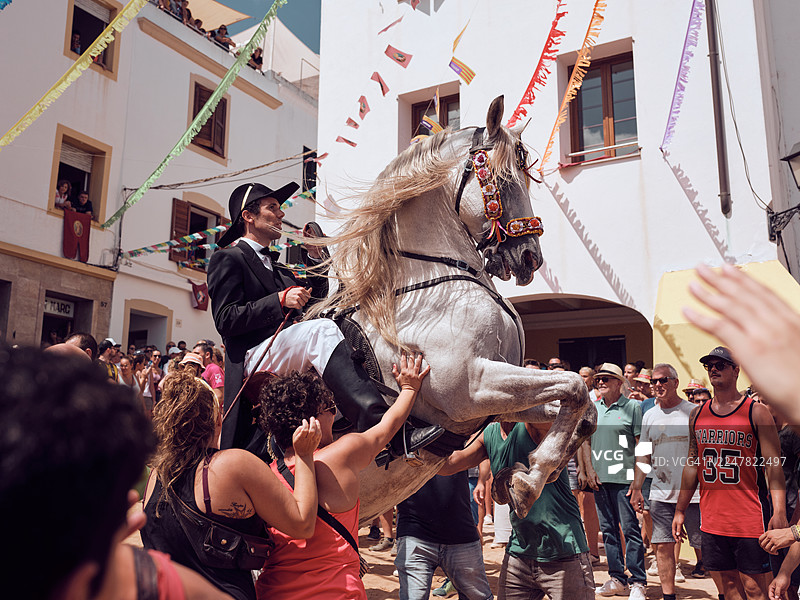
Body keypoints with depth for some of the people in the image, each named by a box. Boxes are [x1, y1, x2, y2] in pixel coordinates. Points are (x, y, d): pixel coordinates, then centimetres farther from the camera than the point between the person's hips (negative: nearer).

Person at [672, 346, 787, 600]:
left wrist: (779, 512, -21)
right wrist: (680, 510, 11)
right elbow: (692, 464, 13)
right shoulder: (698, 414, 8)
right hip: (712, 519, 5)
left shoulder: (756, 412, -5)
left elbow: (773, 465, -10)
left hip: (750, 519, -4)